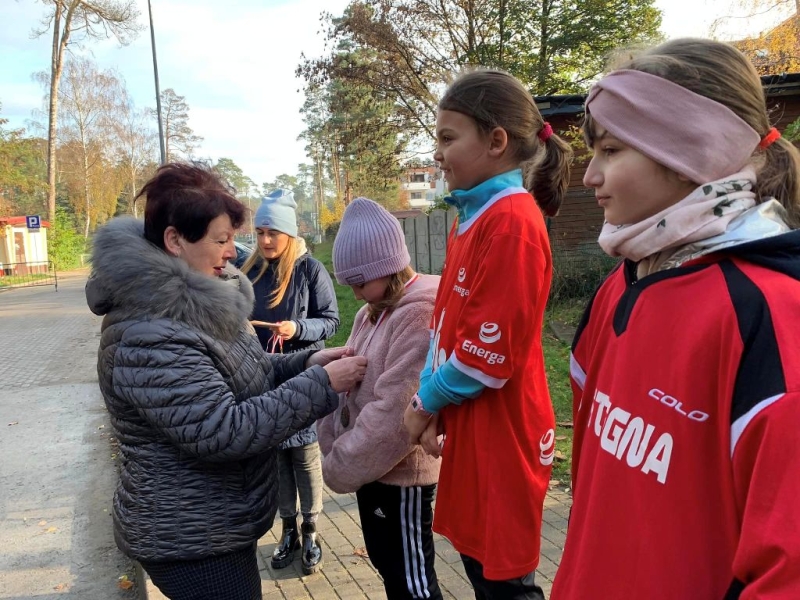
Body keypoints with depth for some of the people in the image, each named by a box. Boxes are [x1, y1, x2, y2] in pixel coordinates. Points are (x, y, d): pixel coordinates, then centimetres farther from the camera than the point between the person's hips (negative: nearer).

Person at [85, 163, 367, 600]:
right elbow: (225, 431, -30)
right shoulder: (147, 338, -28)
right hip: (190, 542, -9)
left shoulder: (192, 303, 4)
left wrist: (306, 362, -5)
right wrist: (321, 384, -26)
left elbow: (239, 375, 12)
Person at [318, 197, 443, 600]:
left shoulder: (420, 314, -23)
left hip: (400, 472, -9)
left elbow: (395, 412, -27)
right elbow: (348, 385, 9)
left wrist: (339, 468, -18)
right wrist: (332, 447, -3)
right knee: (385, 561, 24)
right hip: (370, 465, 9)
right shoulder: (373, 311, 9)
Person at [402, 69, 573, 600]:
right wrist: (428, 403, 2)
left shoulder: (512, 221, -19)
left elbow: (490, 352, -23)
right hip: (470, 434, 9)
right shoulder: (473, 217, 10)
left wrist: (426, 401, -8)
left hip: (499, 439, -9)